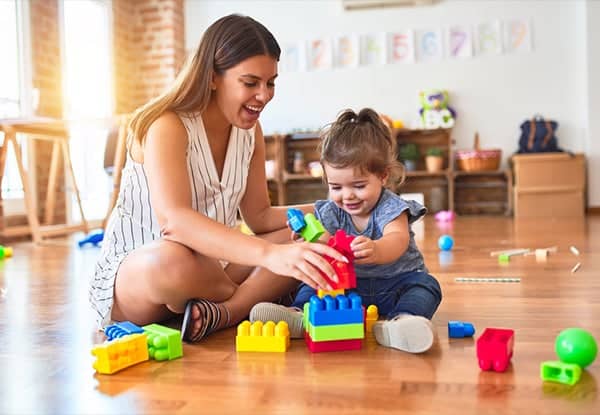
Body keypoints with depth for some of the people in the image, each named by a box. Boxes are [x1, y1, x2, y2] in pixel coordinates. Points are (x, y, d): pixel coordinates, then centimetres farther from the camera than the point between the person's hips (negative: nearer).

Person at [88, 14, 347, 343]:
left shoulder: (250, 131, 2)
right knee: (171, 260, -41)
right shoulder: (167, 126, -20)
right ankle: (253, 301, -12)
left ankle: (221, 314, -26)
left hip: (208, 268, 6)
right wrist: (270, 254, -50)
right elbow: (172, 219, -38)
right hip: (132, 274, -6)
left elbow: (259, 216, 4)